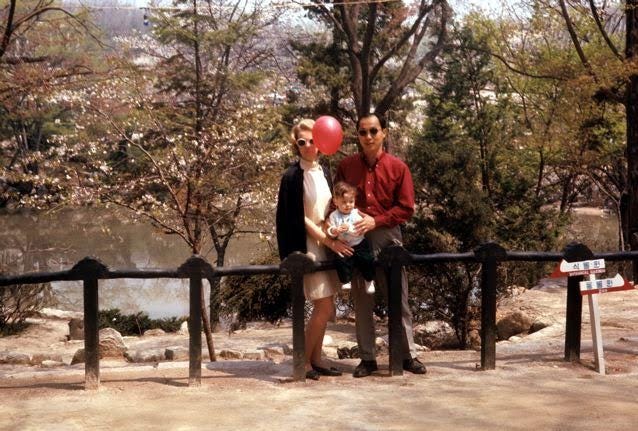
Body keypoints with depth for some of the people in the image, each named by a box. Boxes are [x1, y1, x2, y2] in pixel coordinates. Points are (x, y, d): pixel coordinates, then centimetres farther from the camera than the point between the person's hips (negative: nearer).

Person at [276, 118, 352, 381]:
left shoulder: (324, 173, 10)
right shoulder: (293, 176, -10)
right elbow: (298, 219, -12)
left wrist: (334, 239, 2)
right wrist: (329, 241, -13)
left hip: (326, 244, 7)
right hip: (307, 246, -7)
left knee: (323, 309, 9)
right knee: (325, 309, -8)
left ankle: (315, 361, 18)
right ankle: (304, 362, 4)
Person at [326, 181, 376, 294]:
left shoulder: (356, 214, -1)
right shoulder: (334, 216, 3)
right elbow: (330, 232, -5)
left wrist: (349, 228, -28)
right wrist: (334, 231, -27)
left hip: (359, 245, 0)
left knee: (367, 259, -15)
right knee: (341, 260, -25)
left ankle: (369, 280, 8)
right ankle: (345, 281, -8)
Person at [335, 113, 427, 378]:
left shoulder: (398, 167, -1)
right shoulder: (346, 166, 5)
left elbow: (406, 208, -3)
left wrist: (375, 221, -14)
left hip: (388, 236, -1)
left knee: (399, 299, 4)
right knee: (362, 301, 5)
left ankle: (409, 355, 13)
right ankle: (367, 358, 12)